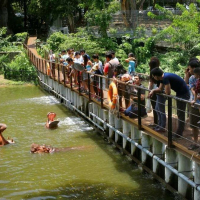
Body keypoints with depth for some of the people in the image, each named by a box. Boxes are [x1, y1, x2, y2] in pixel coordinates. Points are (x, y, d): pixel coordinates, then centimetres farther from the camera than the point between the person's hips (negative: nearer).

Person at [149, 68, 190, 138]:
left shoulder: (166, 78, -27)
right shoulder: (163, 77, 2)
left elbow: (168, 93, -26)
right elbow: (160, 89, 12)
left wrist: (166, 88, -6)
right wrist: (153, 91, -4)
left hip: (183, 94, -10)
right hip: (180, 93, 10)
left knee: (181, 114, -2)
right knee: (179, 113, 19)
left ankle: (179, 134, 5)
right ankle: (180, 131, 31)